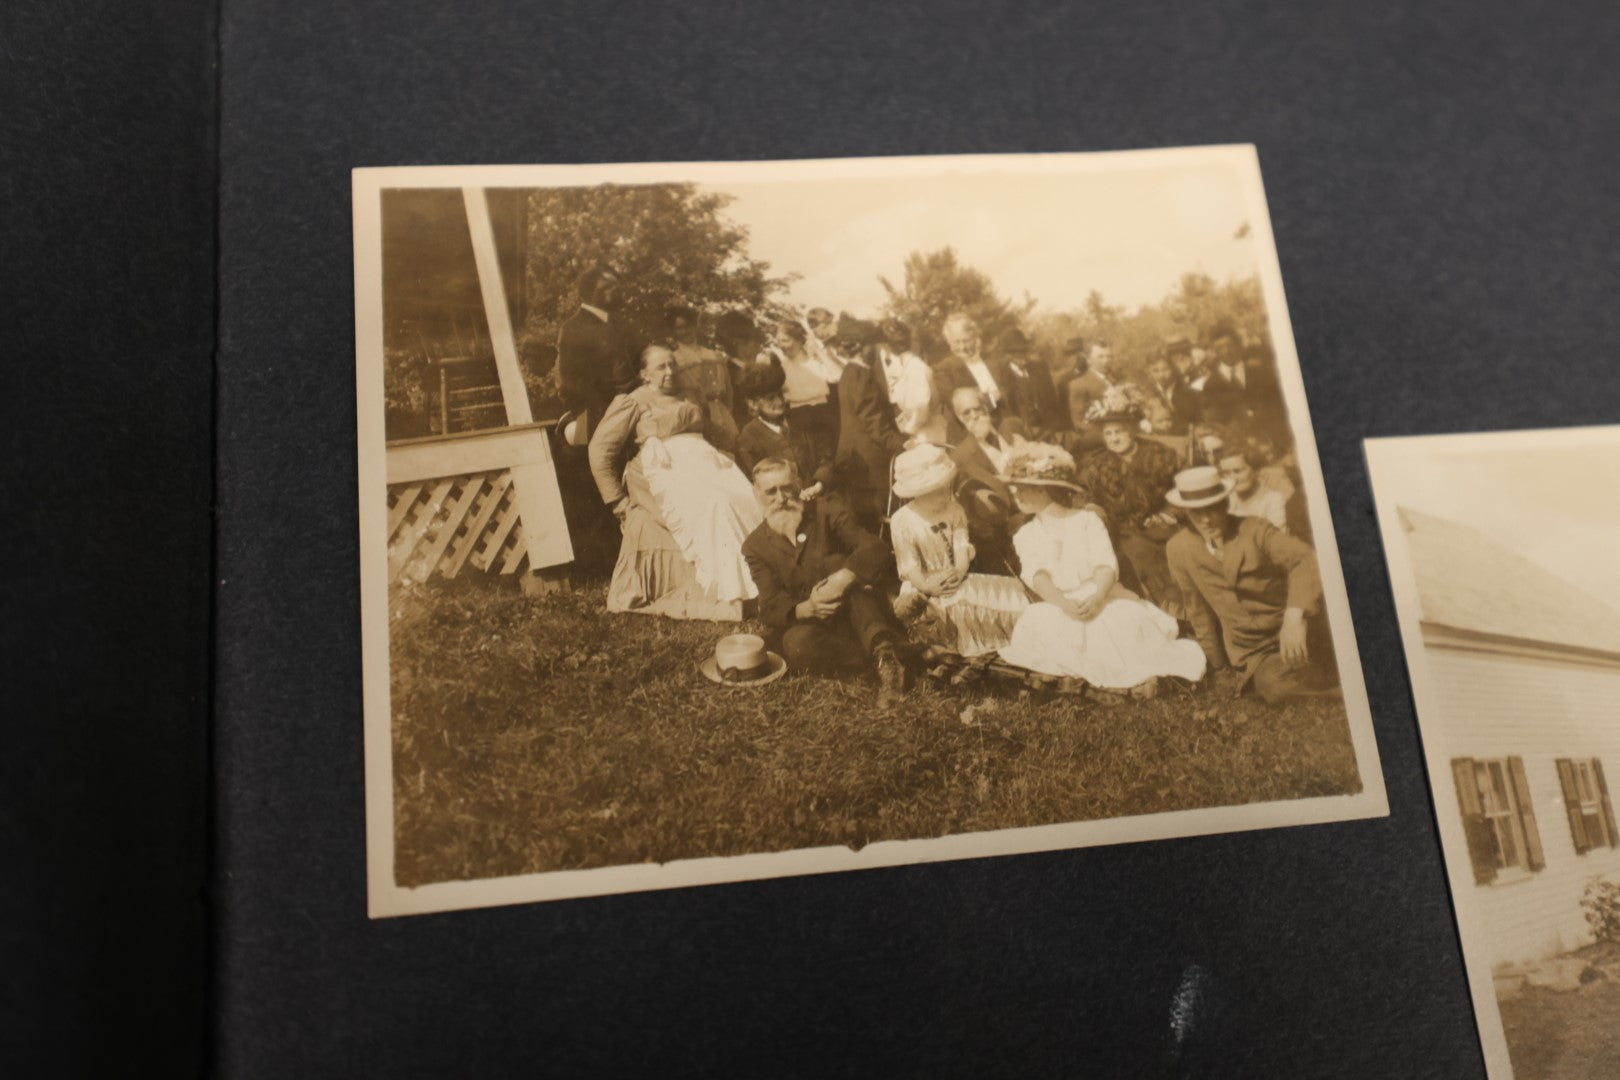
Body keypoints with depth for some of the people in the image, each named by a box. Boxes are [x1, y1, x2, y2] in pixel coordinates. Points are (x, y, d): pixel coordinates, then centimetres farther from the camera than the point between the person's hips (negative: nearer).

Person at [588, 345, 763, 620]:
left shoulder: (685, 399, 27)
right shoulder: (635, 402, 8)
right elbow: (600, 449, 3)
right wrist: (617, 500, -2)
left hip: (702, 464, 6)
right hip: (664, 471, -6)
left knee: (745, 502, -21)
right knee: (710, 507, -32)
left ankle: (749, 585, -25)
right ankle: (723, 595, -35)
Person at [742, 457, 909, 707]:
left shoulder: (827, 514, -3)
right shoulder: (756, 546, 3)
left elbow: (877, 551, -18)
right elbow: (770, 609, -6)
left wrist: (842, 579, -38)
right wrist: (808, 608, -29)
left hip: (853, 618, -1)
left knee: (836, 563, -27)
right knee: (797, 643, -34)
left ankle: (881, 647, -39)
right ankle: (881, 658, -24)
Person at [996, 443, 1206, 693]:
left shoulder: (1087, 520, 11)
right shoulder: (1027, 534, 15)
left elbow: (1106, 564, -5)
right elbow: (1036, 573, -5)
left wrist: (1097, 597, -29)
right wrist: (1063, 603, -28)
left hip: (1101, 597, -1)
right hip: (1058, 605, 1)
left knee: (1125, 622, -37)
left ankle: (1140, 672, -24)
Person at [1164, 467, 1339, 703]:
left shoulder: (1255, 530, -8)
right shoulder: (1178, 550, -1)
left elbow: (1305, 558, -24)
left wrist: (1294, 617, -40)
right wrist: (1217, 663, 16)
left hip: (1295, 632, -1)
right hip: (1250, 653, 1)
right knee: (1272, 685, -30)